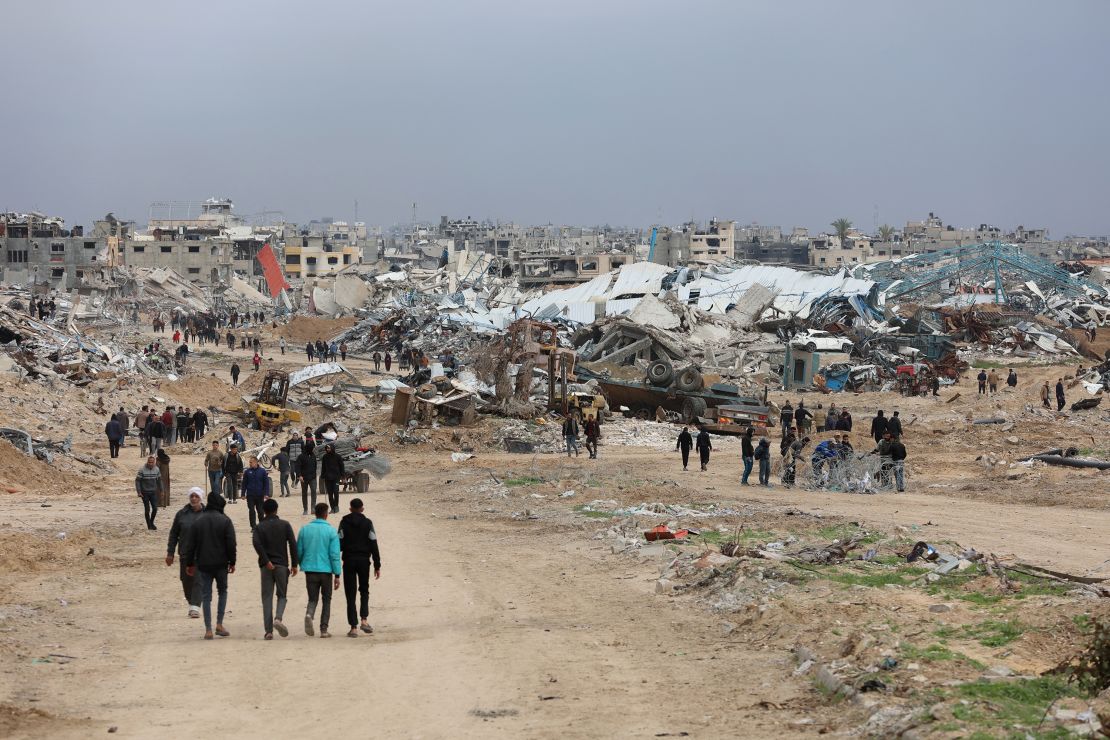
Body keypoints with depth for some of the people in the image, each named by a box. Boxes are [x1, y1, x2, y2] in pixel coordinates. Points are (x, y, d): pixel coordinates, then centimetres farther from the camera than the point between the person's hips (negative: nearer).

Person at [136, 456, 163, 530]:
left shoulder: (157, 469, 0)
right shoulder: (142, 470, -13)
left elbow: (159, 480, 12)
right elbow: (137, 481, -10)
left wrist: (160, 490, 14)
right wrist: (139, 492, -16)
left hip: (153, 492, 3)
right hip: (145, 493, -3)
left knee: (155, 508, 0)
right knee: (147, 509, 0)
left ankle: (152, 522, 22)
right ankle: (149, 525, 10)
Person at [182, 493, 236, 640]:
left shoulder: (198, 521, 3)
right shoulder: (225, 521, -4)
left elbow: (189, 544, 5)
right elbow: (231, 544, -7)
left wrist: (189, 563, 12)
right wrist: (232, 562, 1)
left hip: (203, 565, 1)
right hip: (221, 564, -1)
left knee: (206, 596, 4)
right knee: (222, 592, 16)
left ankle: (208, 630, -1)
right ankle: (219, 624, 6)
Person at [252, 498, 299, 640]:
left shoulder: (260, 527, 4)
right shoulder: (285, 525, 4)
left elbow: (256, 543, -14)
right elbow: (293, 544, -4)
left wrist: (266, 561, -13)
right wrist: (294, 564, 1)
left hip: (266, 566, 0)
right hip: (282, 564, 0)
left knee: (267, 598, 4)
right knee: (282, 595, 10)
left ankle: (268, 631, -3)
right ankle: (278, 618, -19)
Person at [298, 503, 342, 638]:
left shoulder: (305, 529, 2)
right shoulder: (331, 531, -6)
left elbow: (299, 551, 6)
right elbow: (335, 555, -9)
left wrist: (302, 564, 25)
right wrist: (337, 575, -6)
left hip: (310, 570, 2)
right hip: (326, 570, -2)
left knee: (313, 599, 10)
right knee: (326, 600, 12)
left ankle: (309, 614, -22)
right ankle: (324, 629, 8)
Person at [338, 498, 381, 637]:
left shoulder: (344, 523, 0)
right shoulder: (367, 523, 2)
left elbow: (339, 543, -5)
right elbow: (374, 545, 0)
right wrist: (377, 566, 3)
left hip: (349, 561, -1)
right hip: (364, 560, 1)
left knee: (350, 594, 2)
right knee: (364, 591, 18)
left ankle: (353, 627, -2)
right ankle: (364, 620, 0)